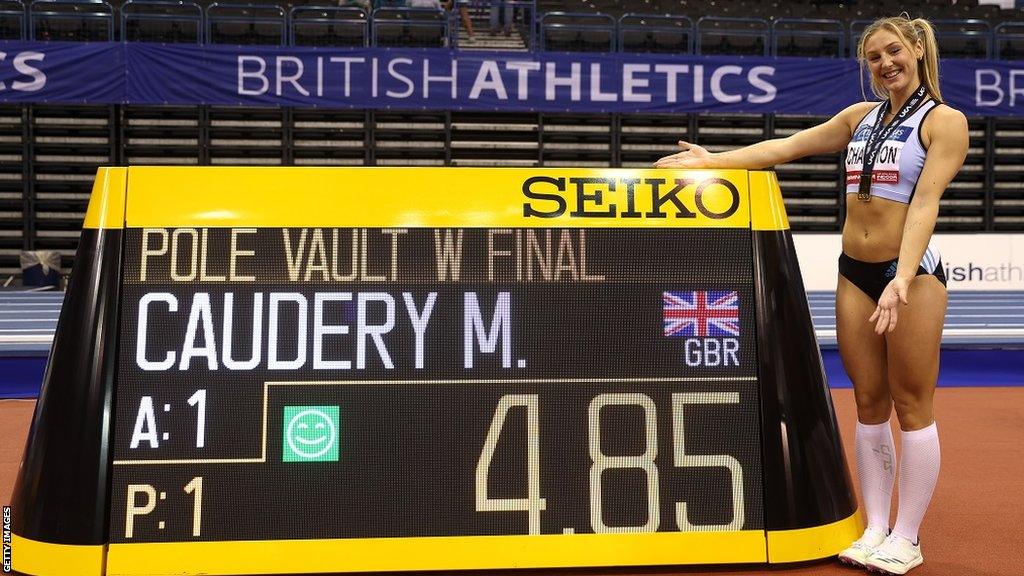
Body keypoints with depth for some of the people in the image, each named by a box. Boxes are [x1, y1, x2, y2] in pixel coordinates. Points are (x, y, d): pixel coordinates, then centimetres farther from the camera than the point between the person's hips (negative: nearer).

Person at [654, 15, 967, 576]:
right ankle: (875, 529, 16)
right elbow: (786, 146, 14)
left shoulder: (945, 121, -2)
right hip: (854, 272, 5)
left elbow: (925, 203, -14)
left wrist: (903, 278, -25)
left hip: (913, 271, -5)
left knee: (911, 405, 1)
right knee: (869, 405, 7)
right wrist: (714, 160, 8)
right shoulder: (861, 116, 14)